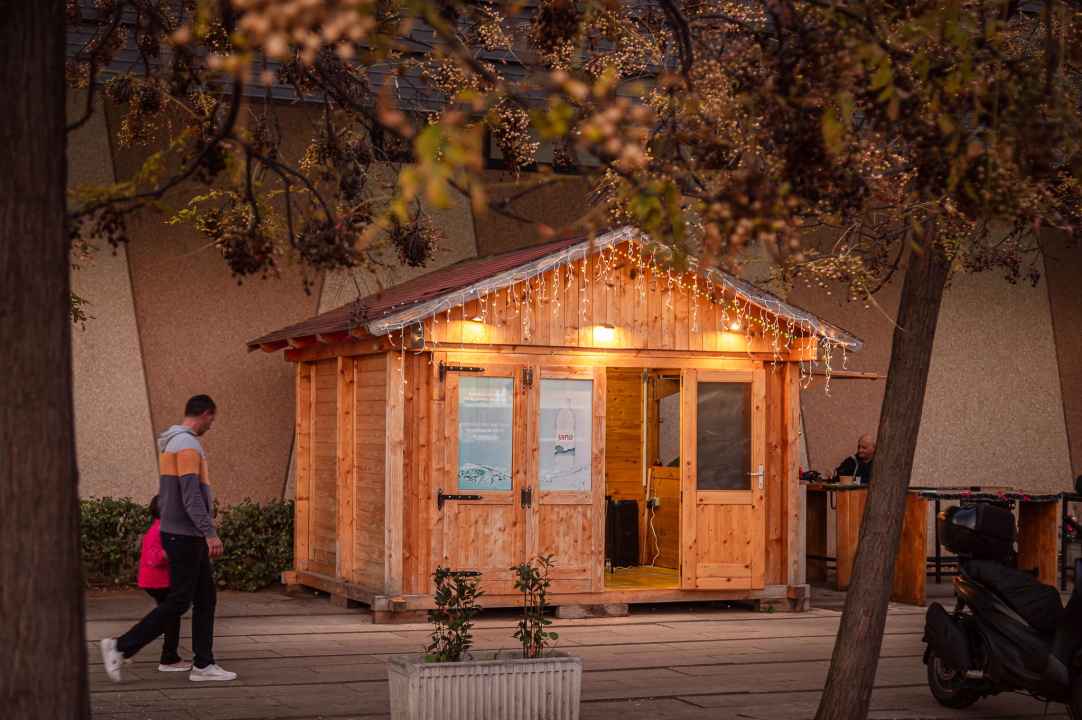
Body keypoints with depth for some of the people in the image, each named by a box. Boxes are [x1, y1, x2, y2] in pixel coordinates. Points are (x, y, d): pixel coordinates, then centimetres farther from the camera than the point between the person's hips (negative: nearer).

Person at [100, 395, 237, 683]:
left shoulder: (169, 445, 16)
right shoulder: (187, 444, -16)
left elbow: (163, 496, 21)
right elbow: (190, 494, -25)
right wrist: (210, 532, -29)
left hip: (182, 535, 10)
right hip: (185, 536, -10)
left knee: (206, 598, 9)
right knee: (178, 603, -6)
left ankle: (203, 665, 9)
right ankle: (120, 647, -4)